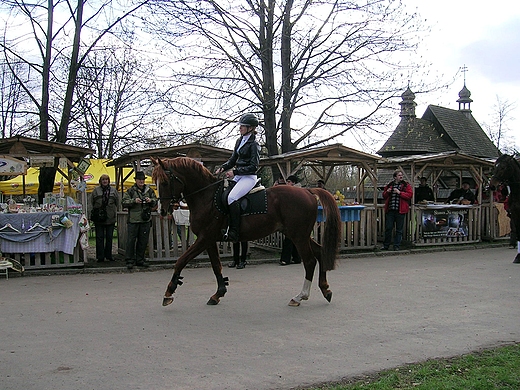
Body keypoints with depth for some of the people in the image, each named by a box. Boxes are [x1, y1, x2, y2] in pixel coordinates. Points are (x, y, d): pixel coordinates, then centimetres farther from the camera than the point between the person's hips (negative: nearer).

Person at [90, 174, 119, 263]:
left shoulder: (113, 190, 8)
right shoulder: (96, 190, 4)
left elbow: (117, 203, 11)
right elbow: (92, 203, 6)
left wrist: (113, 212, 6)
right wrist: (95, 212, 1)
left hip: (110, 218, 1)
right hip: (99, 219, -1)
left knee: (109, 238, 8)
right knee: (99, 238, 1)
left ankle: (108, 255, 19)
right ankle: (100, 257, 5)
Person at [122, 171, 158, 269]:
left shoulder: (149, 190, 11)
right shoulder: (130, 191, 1)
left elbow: (156, 202, 16)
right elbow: (124, 203, -4)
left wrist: (151, 200, -5)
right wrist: (134, 201, -18)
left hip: (146, 220, 4)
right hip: (133, 220, -4)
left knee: (143, 241, 8)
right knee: (131, 240, -4)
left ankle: (140, 259, 18)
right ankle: (130, 260, 1)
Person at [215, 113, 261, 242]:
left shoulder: (253, 145, -10)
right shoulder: (239, 141, 14)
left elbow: (254, 166, -15)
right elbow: (233, 159, 20)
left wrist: (235, 171, -19)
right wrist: (223, 168, 2)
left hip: (249, 177, -9)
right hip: (238, 176, 9)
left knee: (231, 197, -28)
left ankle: (234, 232, -27)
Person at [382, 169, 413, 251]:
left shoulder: (406, 185, 4)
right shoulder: (389, 185, 13)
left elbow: (410, 195, -8)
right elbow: (384, 196, 20)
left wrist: (400, 192, -16)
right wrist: (387, 192, -1)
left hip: (400, 210, -2)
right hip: (390, 210, 2)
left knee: (399, 229, 4)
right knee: (388, 228, 4)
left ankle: (396, 246, 12)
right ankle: (386, 245, 16)